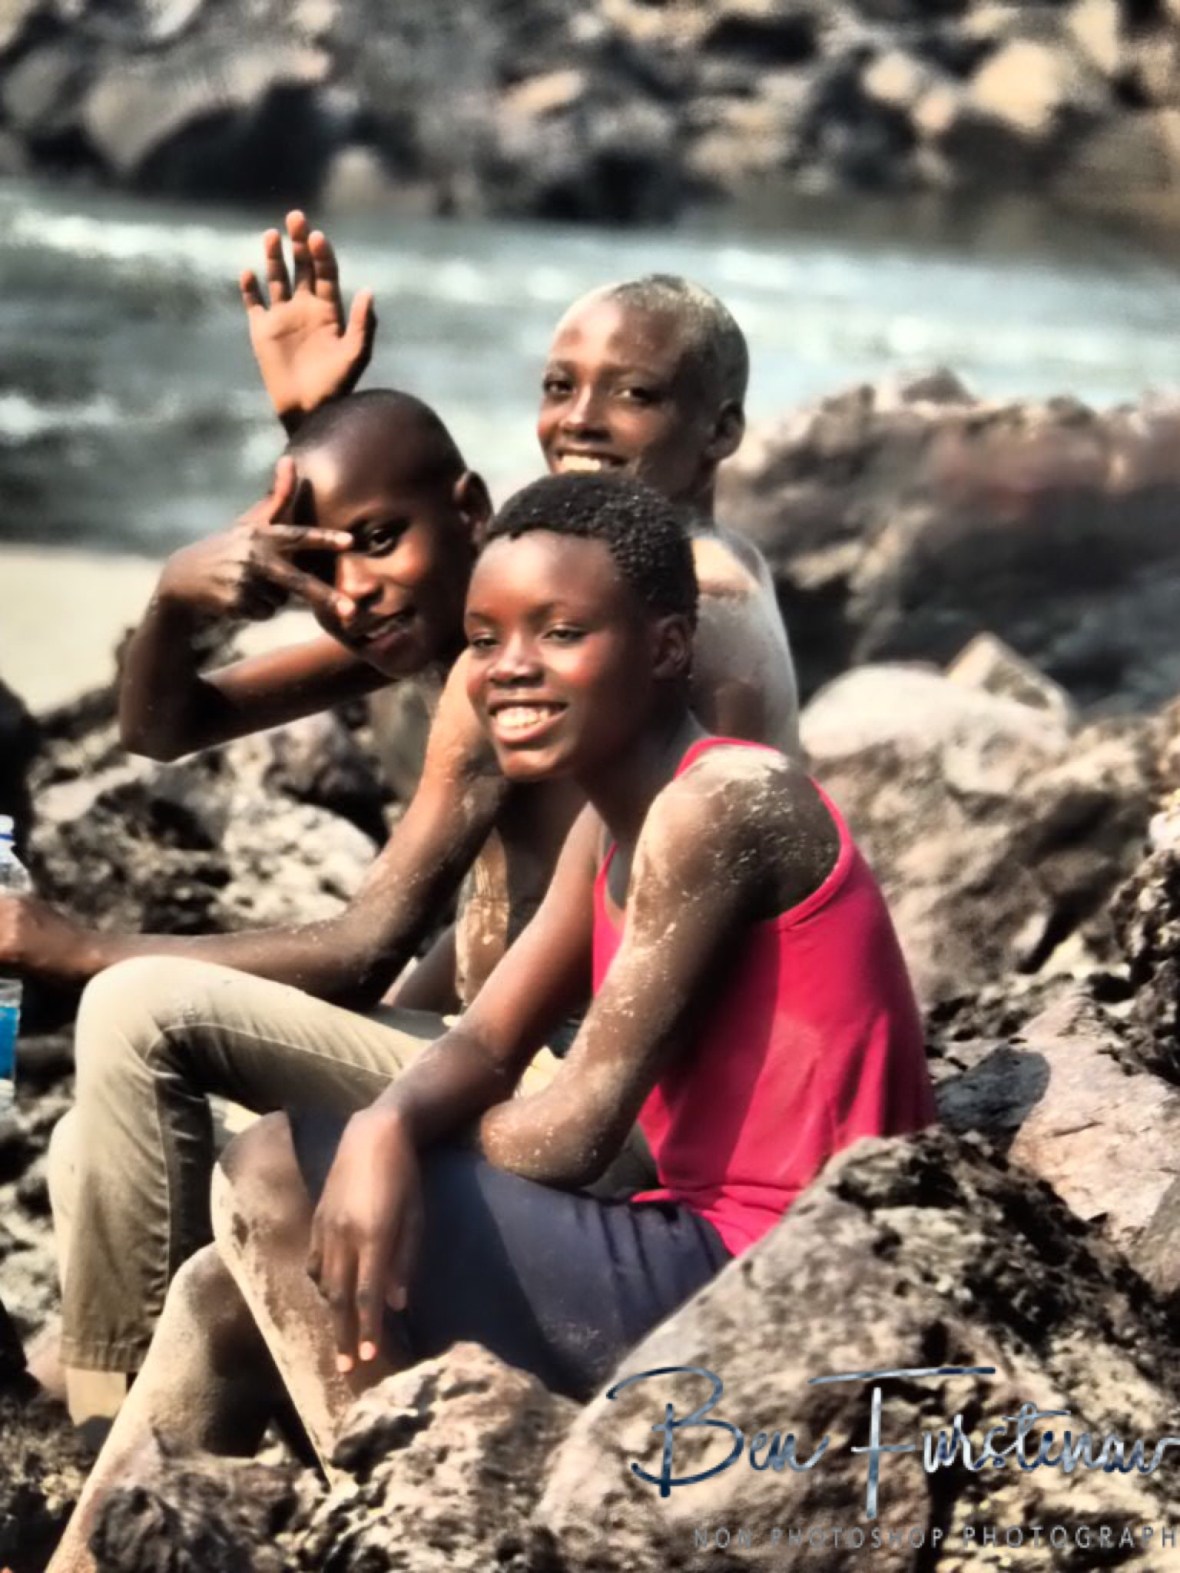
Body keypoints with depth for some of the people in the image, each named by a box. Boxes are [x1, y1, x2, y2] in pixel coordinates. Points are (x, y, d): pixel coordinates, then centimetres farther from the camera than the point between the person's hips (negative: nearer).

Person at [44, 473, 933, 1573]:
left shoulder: (721, 801, -17)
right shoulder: (613, 817, 14)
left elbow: (577, 1131, -18)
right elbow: (484, 1047, 9)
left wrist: (376, 1146, 1)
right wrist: (387, 1128, -16)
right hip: (717, 1256, 10)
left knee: (275, 1178, -9)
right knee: (230, 1289, 12)